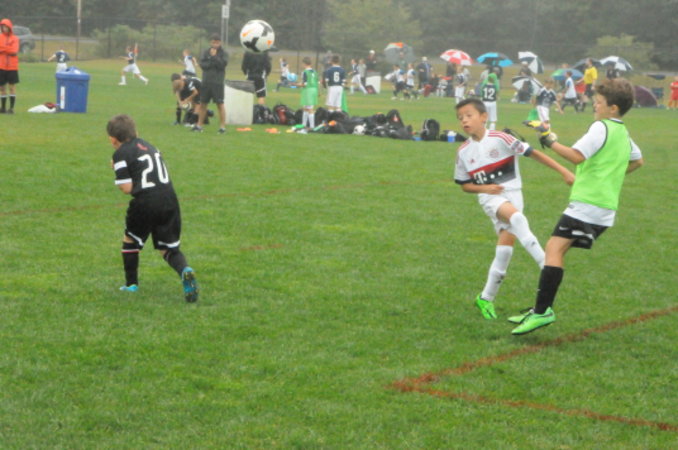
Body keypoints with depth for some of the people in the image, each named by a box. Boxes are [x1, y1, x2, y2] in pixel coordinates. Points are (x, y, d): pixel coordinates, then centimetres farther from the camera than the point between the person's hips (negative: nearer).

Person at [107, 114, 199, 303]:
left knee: (130, 240, 21)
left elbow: (127, 188, -7)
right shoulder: (147, 145, 20)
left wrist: (116, 170, 10)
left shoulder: (120, 154, -1)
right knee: (169, 248, 11)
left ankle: (131, 285, 25)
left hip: (145, 203, -5)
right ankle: (185, 271, -19)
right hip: (169, 199, 5)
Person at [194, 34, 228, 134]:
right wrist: (212, 64, -14)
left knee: (220, 104, -5)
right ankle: (199, 125, 19)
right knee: (203, 104, 10)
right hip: (206, 82, 4)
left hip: (217, 83, -4)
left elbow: (223, 64, -14)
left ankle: (222, 127, -2)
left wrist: (214, 57, -15)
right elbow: (202, 64, -1)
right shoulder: (206, 52, 8)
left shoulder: (223, 53, 0)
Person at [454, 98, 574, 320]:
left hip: (512, 194, 0)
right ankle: (546, 265, -36)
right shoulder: (463, 152, 2)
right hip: (490, 198, 0)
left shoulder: (500, 139, -9)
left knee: (505, 249, -7)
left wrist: (563, 171, -13)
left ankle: (486, 298, 9)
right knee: (516, 217, -33)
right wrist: (484, 188, -10)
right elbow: (465, 185, 11)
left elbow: (533, 153, -8)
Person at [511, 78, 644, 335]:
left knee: (555, 248, -18)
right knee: (555, 249, 14)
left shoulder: (602, 127, -10)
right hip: (606, 207, 10)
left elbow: (577, 156, -21)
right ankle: (541, 309, 14)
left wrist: (550, 141, -11)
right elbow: (637, 161, 35)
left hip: (587, 203, -10)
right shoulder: (624, 134, 18)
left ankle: (542, 311, -28)